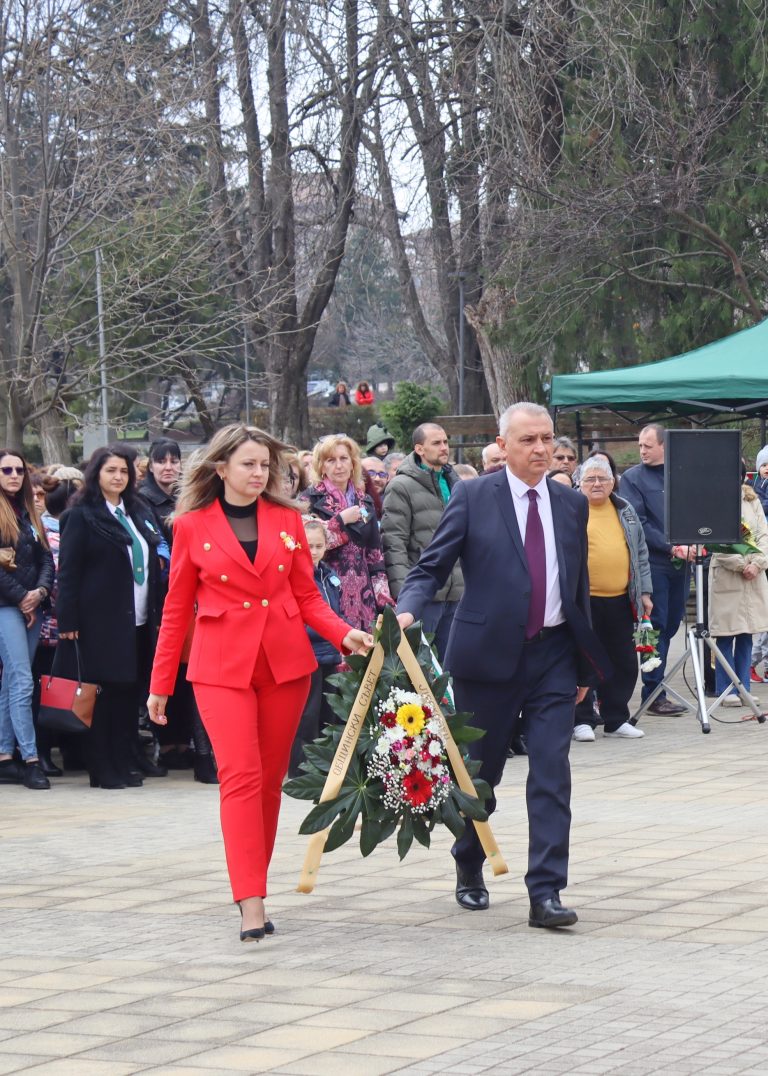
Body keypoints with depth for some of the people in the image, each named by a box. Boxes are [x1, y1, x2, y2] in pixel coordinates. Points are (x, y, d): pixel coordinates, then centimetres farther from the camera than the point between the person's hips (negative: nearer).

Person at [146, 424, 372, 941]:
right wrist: (161, 683, 7)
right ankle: (252, 905, -18)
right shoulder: (192, 526, 1)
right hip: (222, 665, -3)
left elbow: (308, 597, 9)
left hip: (285, 661, 3)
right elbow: (177, 610, 6)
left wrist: (345, 633, -9)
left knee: (271, 778, 7)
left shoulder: (287, 519, 7)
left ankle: (257, 877, 20)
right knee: (241, 777, -13)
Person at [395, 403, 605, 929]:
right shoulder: (473, 498, -1)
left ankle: (546, 893, -7)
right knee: (480, 768, 9)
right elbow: (432, 566, -3)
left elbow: (579, 584, 16)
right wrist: (407, 610, -24)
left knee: (552, 773, -7)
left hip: (553, 654, 2)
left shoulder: (572, 504, 10)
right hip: (490, 654, -2)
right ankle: (469, 867, 33)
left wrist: (585, 666, 16)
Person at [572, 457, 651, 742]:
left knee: (623, 662, 7)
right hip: (583, 600, -5)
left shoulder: (625, 511, 14)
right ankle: (582, 720, 8)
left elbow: (640, 553, 18)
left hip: (620, 600, 5)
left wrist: (644, 592, 14)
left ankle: (616, 719, 18)